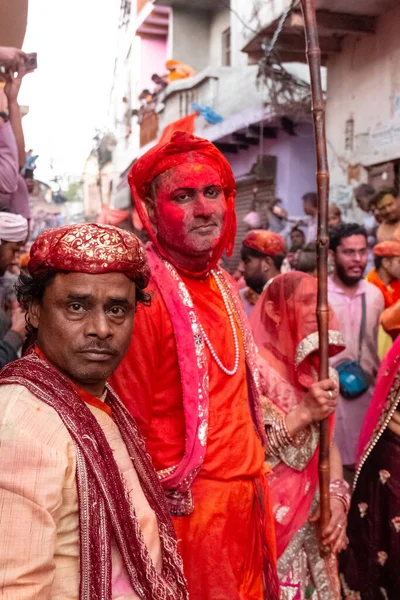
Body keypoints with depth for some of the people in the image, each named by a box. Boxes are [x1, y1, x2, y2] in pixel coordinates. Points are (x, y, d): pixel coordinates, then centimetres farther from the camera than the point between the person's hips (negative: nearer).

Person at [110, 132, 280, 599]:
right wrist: (175, 496, -11)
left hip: (248, 494, 8)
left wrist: (254, 472, 16)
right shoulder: (141, 293, -19)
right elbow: (131, 420, -16)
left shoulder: (222, 284, 7)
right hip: (190, 507, -8)